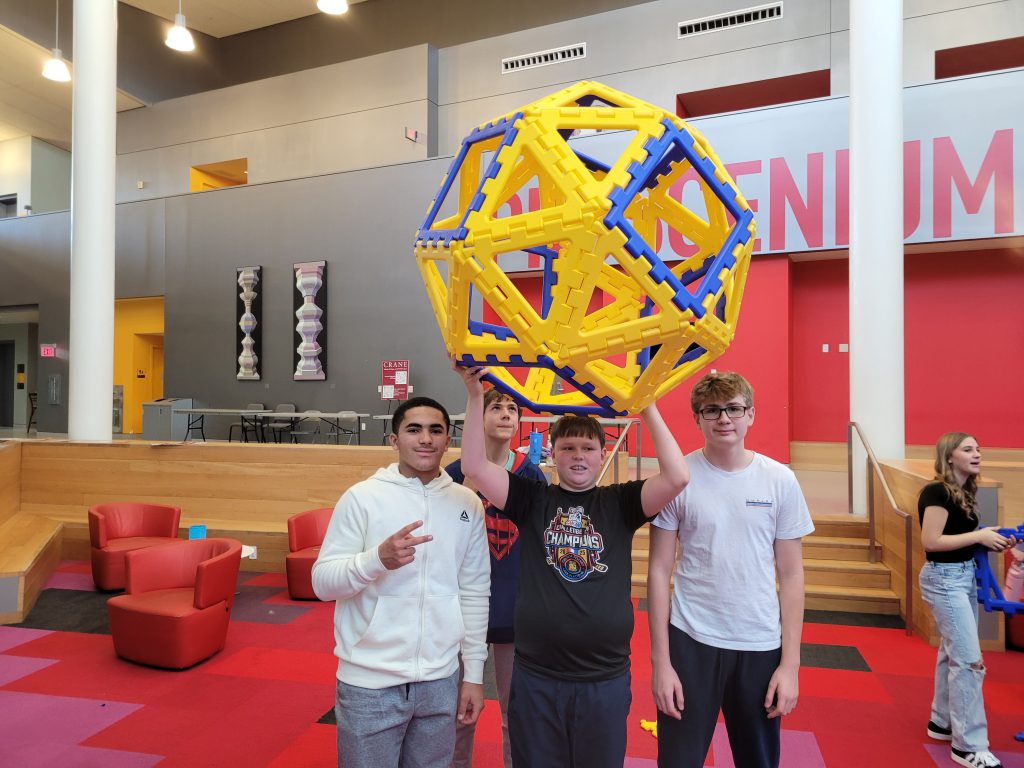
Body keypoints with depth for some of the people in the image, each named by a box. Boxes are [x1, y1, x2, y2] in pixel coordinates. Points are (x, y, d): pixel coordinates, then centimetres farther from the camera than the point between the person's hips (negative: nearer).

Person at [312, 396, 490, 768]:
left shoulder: (467, 503, 0)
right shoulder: (362, 497, -8)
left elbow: (475, 592, 5)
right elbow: (322, 582, -10)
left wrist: (474, 672, 6)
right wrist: (379, 558, -28)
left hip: (440, 681, 3)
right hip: (370, 682, -2)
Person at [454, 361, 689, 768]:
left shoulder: (620, 502, -1)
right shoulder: (532, 500, -1)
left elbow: (677, 477, -14)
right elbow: (474, 467, -11)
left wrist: (648, 408, -16)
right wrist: (475, 395, -18)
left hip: (606, 679, 0)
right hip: (536, 677, 0)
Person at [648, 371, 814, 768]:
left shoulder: (780, 480, -3)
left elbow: (791, 575, 3)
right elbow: (659, 571, -4)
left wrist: (790, 663, 0)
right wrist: (660, 661, -5)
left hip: (760, 646, 2)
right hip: (690, 641, -1)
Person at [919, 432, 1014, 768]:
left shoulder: (964, 492, 9)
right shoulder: (937, 492, -17)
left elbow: (961, 539, 12)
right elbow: (931, 541, -22)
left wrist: (993, 542, -3)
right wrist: (979, 536, -16)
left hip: (965, 576, 9)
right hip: (944, 579, -9)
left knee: (952, 654, 17)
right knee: (969, 660, -6)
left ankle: (942, 722, 30)